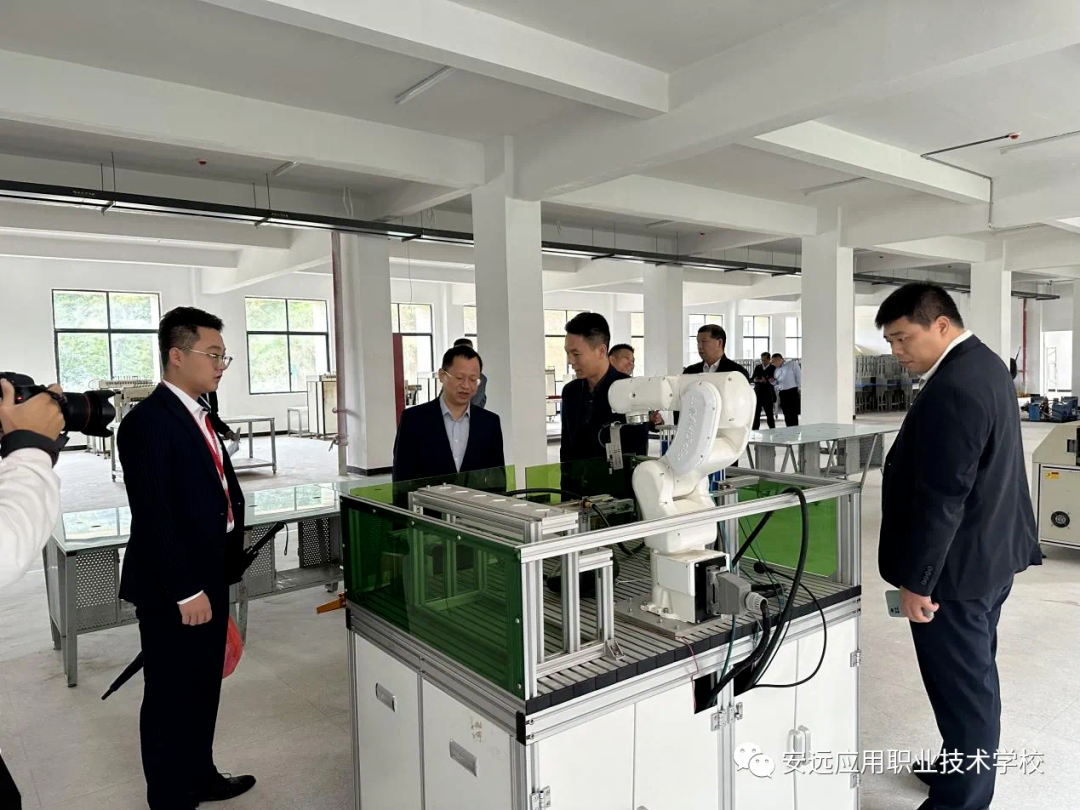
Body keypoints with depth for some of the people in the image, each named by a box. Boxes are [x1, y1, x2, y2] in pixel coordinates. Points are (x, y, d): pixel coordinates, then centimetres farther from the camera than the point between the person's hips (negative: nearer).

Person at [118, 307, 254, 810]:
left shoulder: (197, 416, 11)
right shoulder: (147, 421, -18)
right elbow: (153, 518, -21)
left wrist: (217, 576, 14)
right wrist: (185, 592, -20)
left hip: (209, 579, 9)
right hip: (173, 591, -9)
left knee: (204, 688, 22)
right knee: (170, 697, 8)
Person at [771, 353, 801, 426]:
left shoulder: (792, 364, 3)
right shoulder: (777, 369, 19)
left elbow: (799, 376, -3)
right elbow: (776, 382, 25)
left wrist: (800, 389, -9)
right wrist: (773, 381, 2)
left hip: (793, 392, -6)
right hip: (782, 394, 6)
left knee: (793, 415, -10)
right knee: (787, 416, 5)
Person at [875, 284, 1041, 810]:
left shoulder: (953, 389, -25)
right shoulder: (983, 365, 9)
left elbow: (941, 499, -26)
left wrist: (916, 580, -18)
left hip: (957, 567, -11)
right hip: (989, 555, 11)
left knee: (962, 686, 3)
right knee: (975, 678, 23)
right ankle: (968, 767, 41)